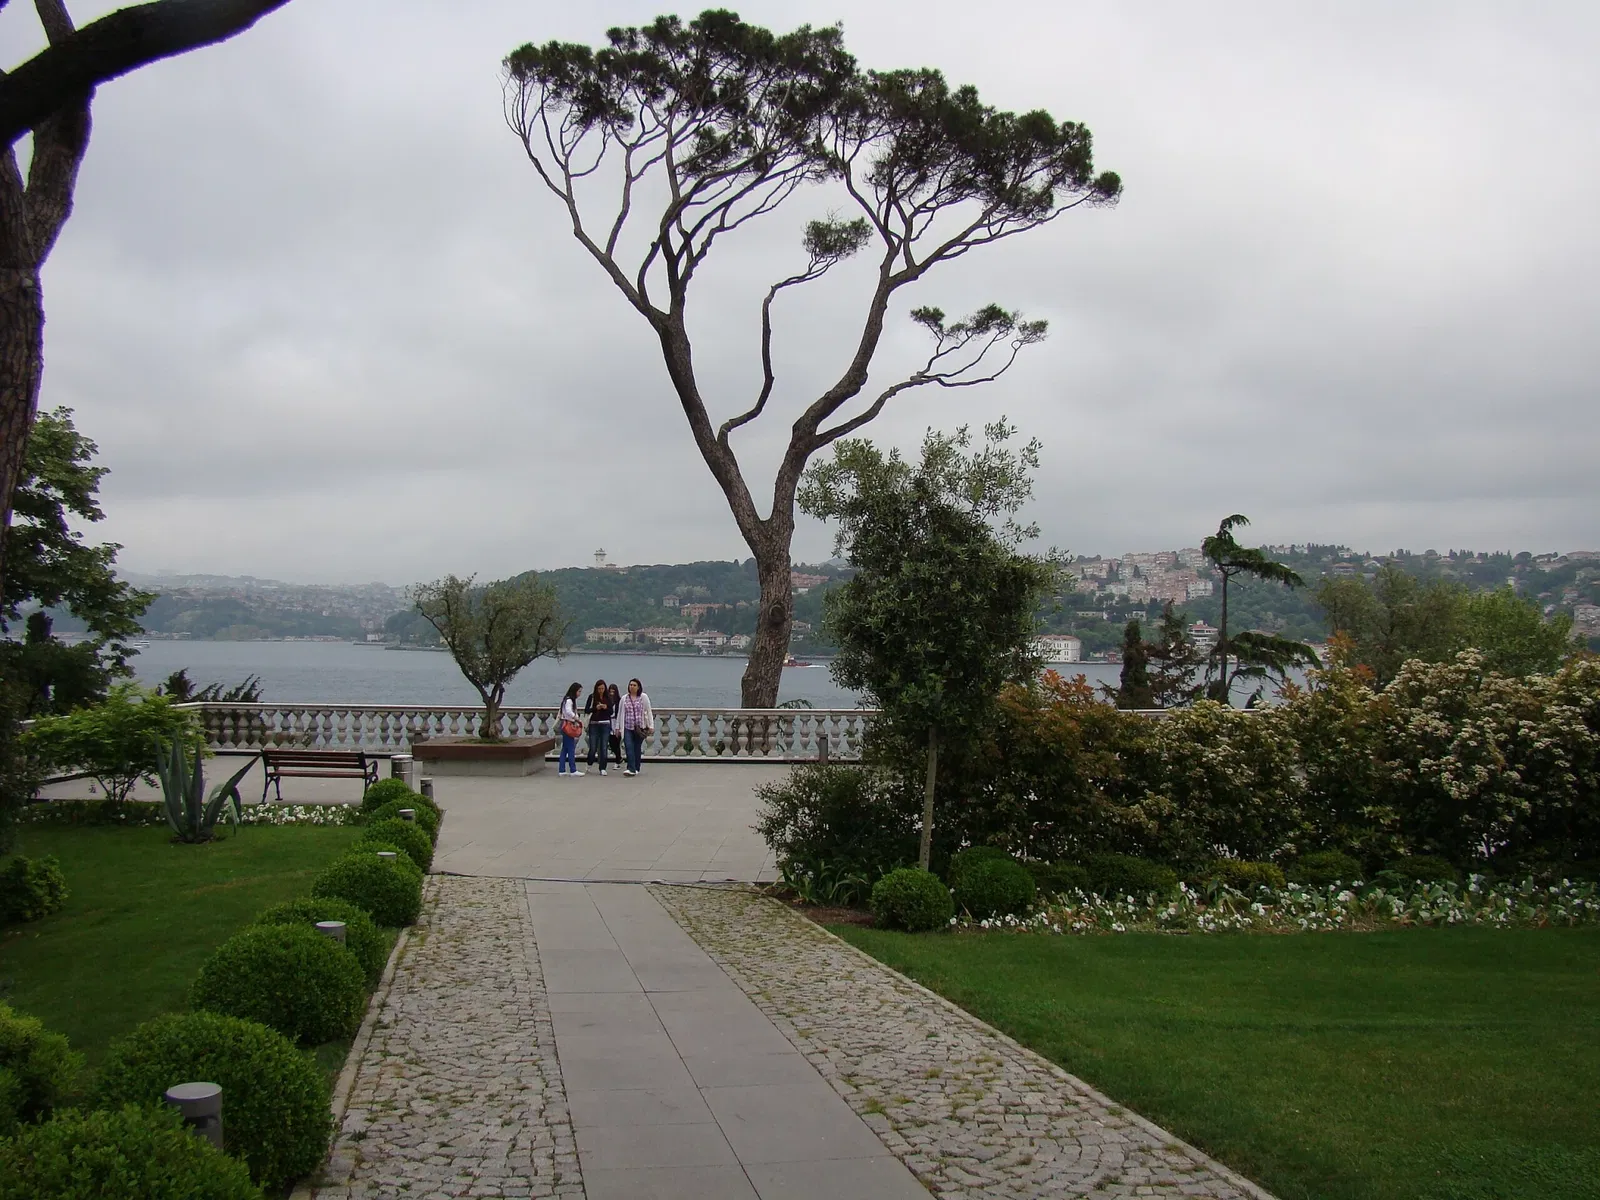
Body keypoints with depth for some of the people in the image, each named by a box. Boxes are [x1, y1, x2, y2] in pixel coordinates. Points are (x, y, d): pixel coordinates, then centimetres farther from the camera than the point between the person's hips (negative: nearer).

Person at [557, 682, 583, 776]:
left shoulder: (573, 700, 17)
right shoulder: (568, 700, -14)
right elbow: (568, 711, -31)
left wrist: (577, 721, 5)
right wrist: (577, 719, -31)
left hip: (570, 725, 10)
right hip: (567, 725, -10)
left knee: (565, 748, 9)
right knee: (571, 748, -7)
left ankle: (561, 770, 10)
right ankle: (573, 770, -4)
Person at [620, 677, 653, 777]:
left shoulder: (643, 697, 2)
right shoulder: (624, 698, 7)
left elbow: (649, 712, 3)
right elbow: (621, 713, 12)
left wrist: (651, 726, -2)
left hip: (640, 727, -1)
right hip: (627, 727, 1)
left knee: (637, 748, 6)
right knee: (629, 747, -12)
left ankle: (636, 768, 18)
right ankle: (631, 769, -17)